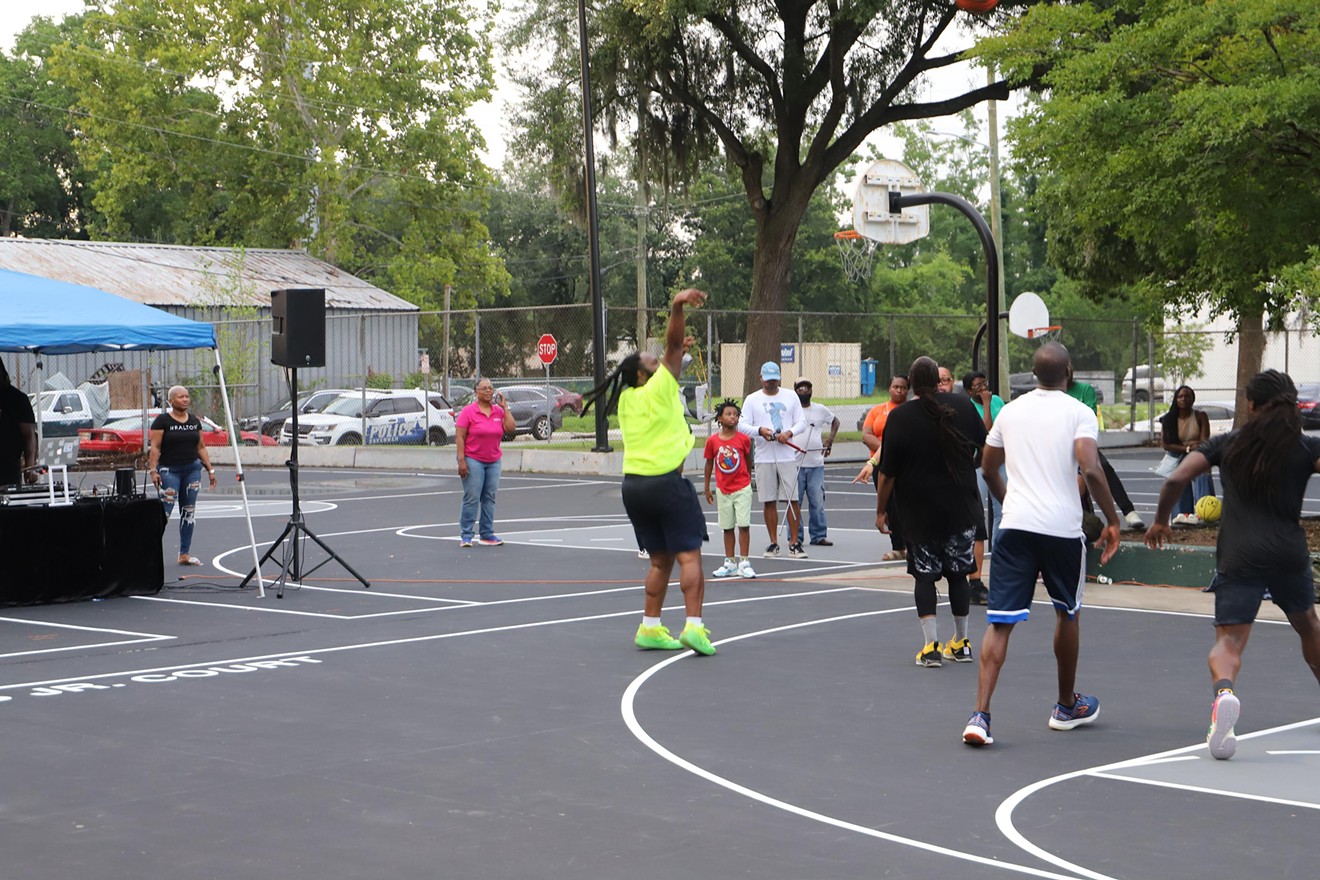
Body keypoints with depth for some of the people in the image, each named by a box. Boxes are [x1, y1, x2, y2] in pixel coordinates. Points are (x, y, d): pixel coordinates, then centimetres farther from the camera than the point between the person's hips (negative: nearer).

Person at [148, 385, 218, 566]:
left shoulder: (194, 421, 11)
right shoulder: (162, 420, -5)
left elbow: (201, 447, 15)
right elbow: (155, 447, -8)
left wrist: (210, 469, 11)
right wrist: (153, 470, -16)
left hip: (192, 469, 5)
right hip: (169, 470, -5)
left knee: (189, 511, 6)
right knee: (164, 511, -11)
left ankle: (184, 554, 12)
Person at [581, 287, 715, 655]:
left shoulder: (626, 399, 12)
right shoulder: (657, 388, -6)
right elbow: (673, 345, -14)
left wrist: (678, 350, 28)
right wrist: (677, 308, -25)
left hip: (633, 484, 7)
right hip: (667, 482, -7)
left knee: (660, 560, 14)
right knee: (689, 556, -7)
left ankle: (650, 628, 11)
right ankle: (694, 626, -17)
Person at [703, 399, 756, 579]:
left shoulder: (744, 439, -6)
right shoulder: (712, 441, -4)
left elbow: (748, 461, 6)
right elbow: (709, 464, 6)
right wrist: (707, 489, 9)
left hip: (742, 489, -2)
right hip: (723, 490, 2)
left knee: (744, 525, -5)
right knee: (727, 527, 10)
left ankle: (744, 563, 1)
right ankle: (730, 564, 18)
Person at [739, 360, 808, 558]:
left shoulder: (791, 397, 10)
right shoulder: (751, 399, 7)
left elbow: (802, 422, 9)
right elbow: (743, 425, 1)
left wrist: (789, 433, -11)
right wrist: (760, 430, -18)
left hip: (787, 457, 0)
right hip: (764, 458, 0)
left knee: (793, 500, -4)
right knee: (769, 501, 2)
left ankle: (794, 543, 1)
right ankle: (773, 543, 10)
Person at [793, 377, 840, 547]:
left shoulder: (821, 410, 11)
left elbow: (835, 422, 26)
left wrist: (830, 439, 12)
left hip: (816, 464, 3)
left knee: (817, 502, 4)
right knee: (794, 501, -2)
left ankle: (819, 536, 11)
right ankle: (795, 537, 3)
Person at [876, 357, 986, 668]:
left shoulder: (900, 418, -11)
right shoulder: (963, 406, -3)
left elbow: (887, 473, -9)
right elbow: (985, 447, 11)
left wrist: (880, 510, 1)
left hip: (920, 511, -3)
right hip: (962, 508, 3)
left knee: (924, 575, 5)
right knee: (957, 573, 14)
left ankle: (931, 646, -6)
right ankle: (961, 643, 21)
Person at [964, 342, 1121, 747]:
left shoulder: (1010, 411, 12)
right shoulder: (1079, 413, -2)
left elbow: (988, 469, 21)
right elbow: (1090, 470, -15)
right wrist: (1112, 521, -5)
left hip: (1015, 526, 2)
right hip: (1062, 527, -2)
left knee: (999, 622, -1)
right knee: (1068, 613, 20)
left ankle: (980, 716, -15)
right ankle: (1067, 706, 34)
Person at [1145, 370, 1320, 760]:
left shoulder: (1226, 444, 6)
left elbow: (1176, 481, -2)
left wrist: (1160, 521, 11)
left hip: (1238, 557, -1)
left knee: (1229, 640, -7)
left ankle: (1224, 691, -40)